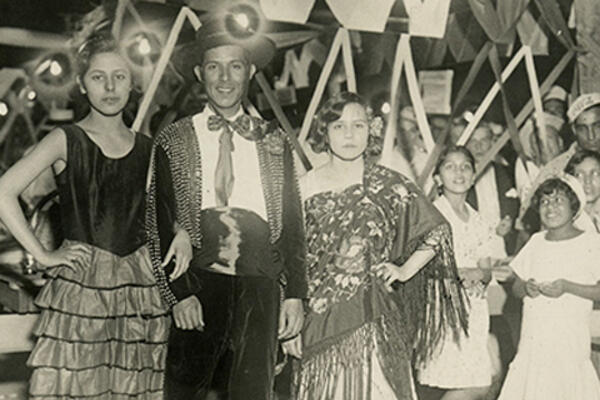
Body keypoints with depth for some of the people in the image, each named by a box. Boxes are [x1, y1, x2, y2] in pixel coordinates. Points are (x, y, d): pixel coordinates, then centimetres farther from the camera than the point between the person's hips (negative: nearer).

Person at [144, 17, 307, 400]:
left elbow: (293, 221, 10)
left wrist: (295, 294, 4)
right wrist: (178, 294, -6)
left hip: (260, 286, 2)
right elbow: (159, 224, 2)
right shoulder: (173, 141, 4)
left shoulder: (274, 141, 11)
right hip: (199, 286, -1)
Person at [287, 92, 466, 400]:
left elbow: (437, 229, 12)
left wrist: (405, 270, 3)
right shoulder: (306, 188, 1)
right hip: (319, 322, 0)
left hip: (373, 320, 0)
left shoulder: (388, 185, 1)